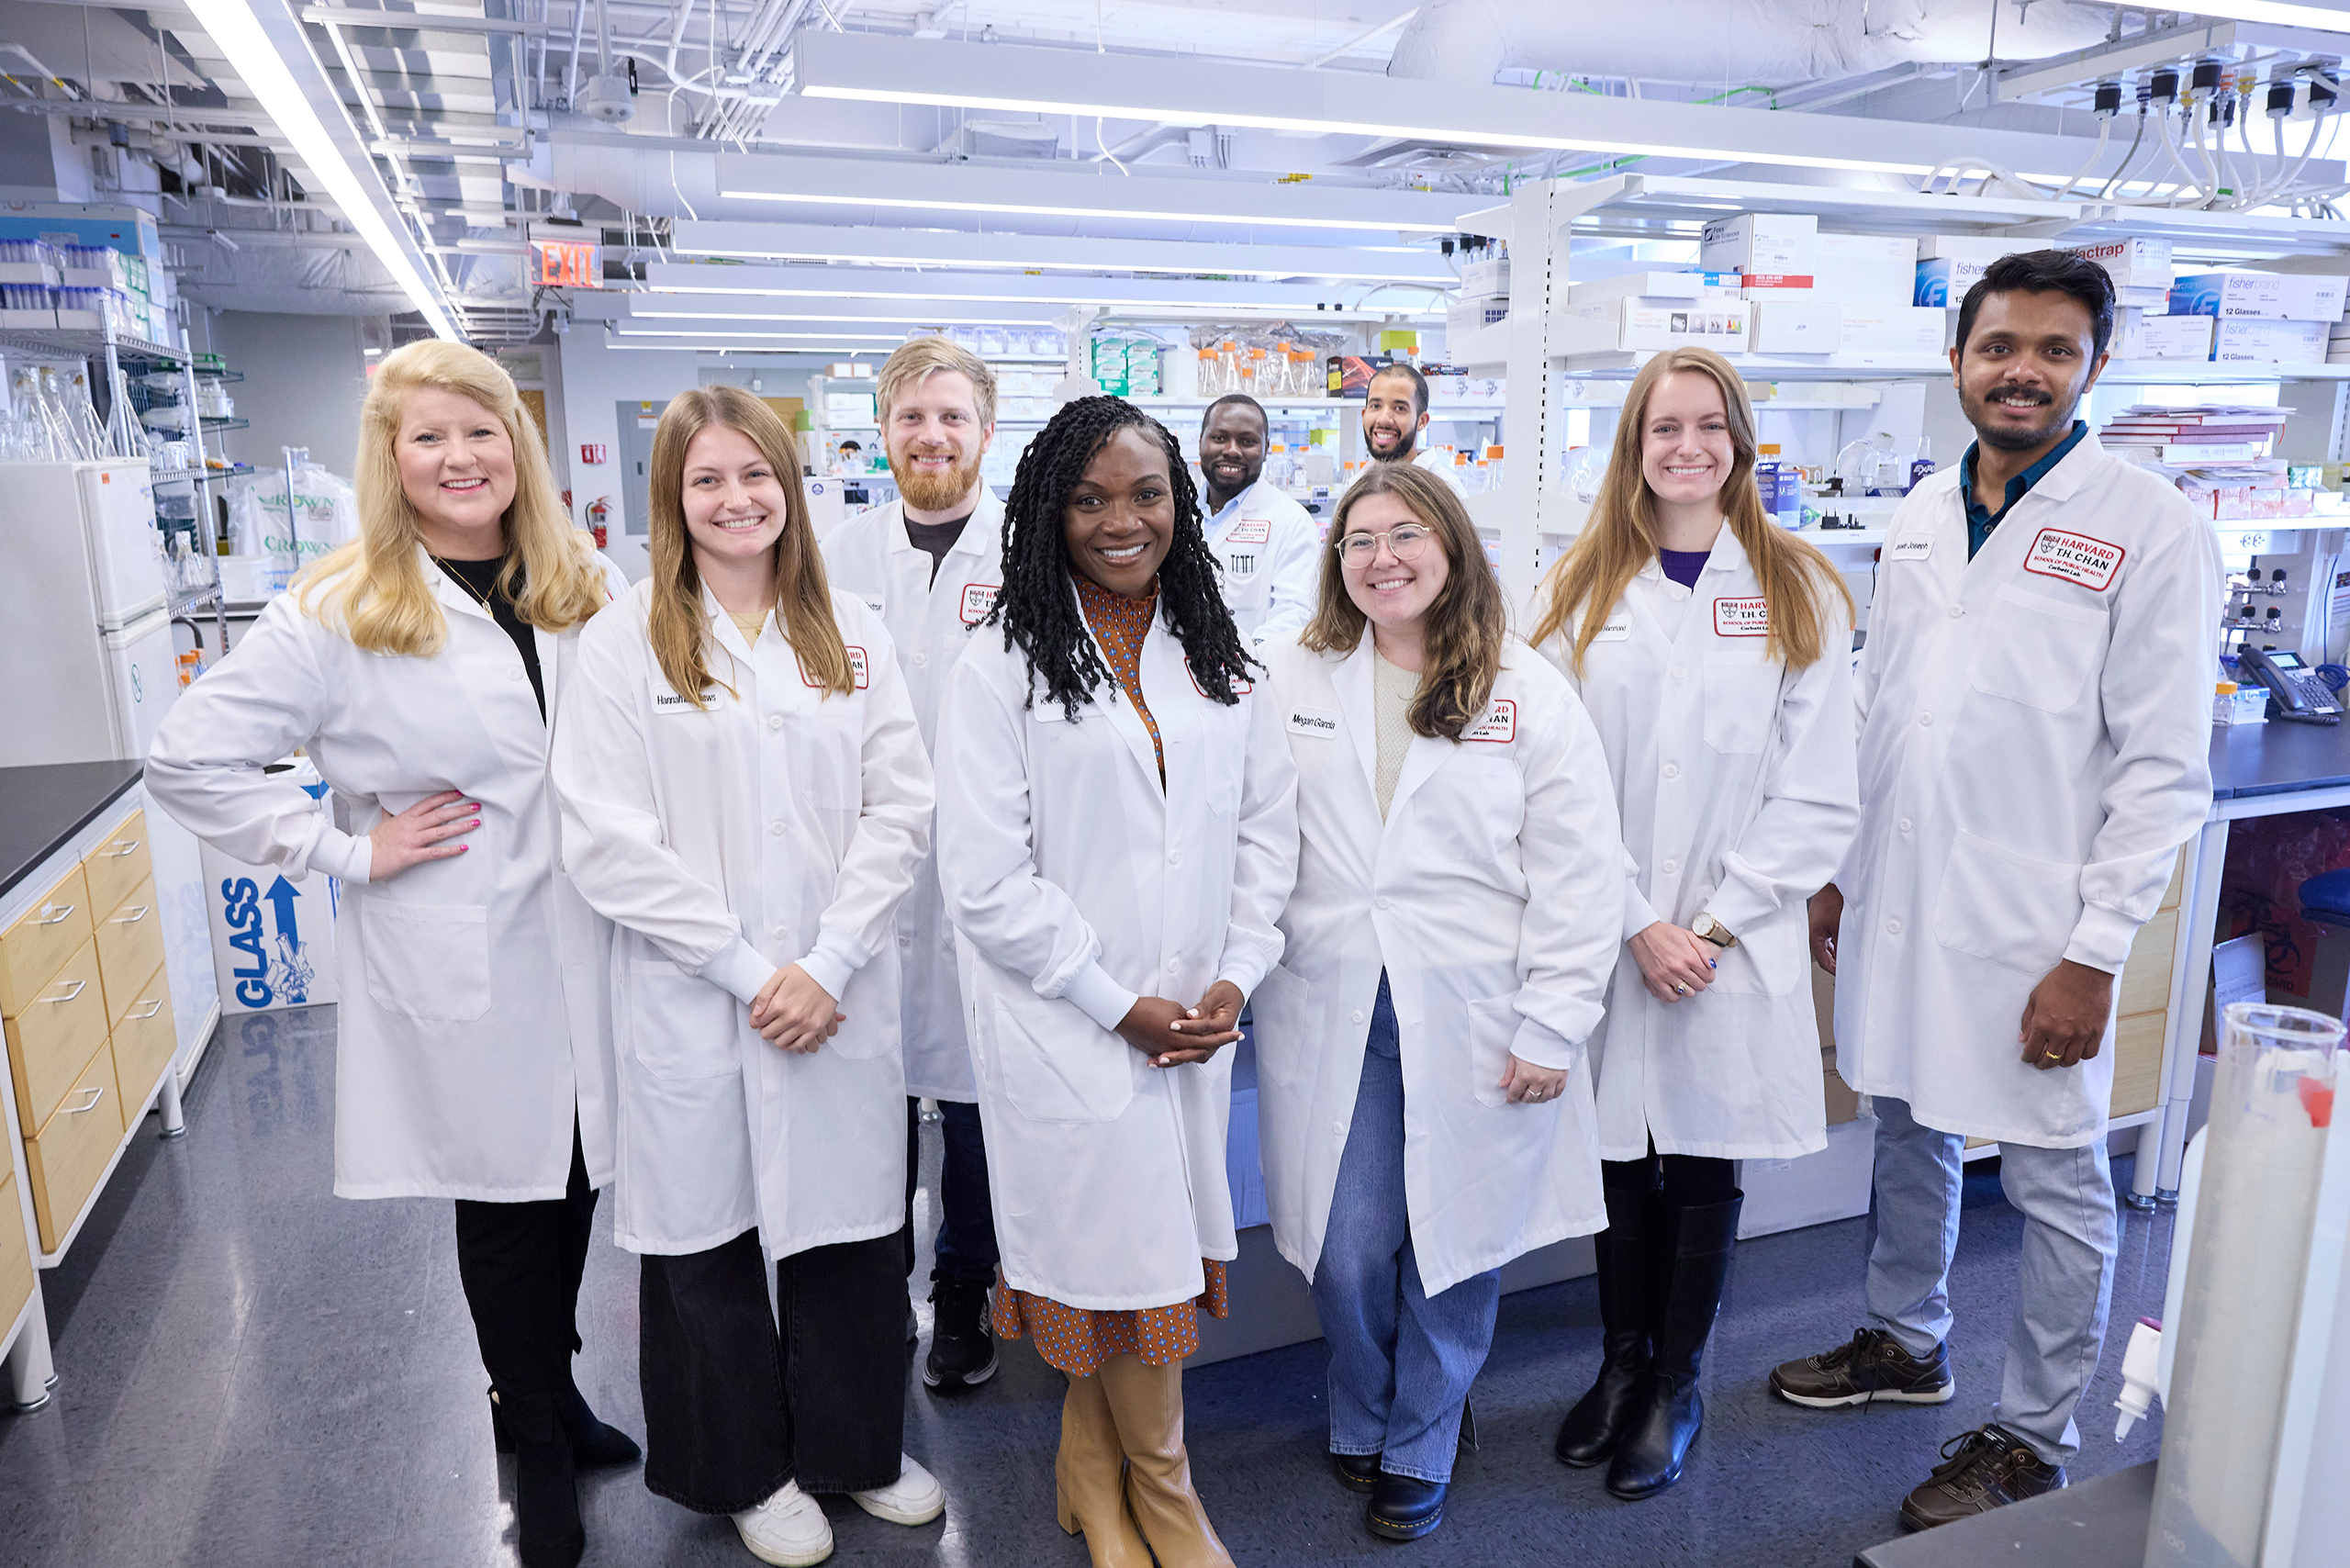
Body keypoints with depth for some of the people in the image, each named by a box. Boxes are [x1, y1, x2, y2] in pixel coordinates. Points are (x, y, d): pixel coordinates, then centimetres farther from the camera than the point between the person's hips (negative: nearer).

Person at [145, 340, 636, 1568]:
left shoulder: (585, 587, 3)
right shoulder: (339, 613, -9)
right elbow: (187, 760, -8)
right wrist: (348, 849, -10)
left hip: (586, 948, 4)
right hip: (462, 970, -4)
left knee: (578, 1184, 15)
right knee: (505, 1197, 10)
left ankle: (547, 1391, 42)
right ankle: (537, 1442, 34)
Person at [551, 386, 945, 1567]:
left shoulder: (849, 633, 5)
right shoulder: (627, 642, -3)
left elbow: (898, 807, 0)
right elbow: (608, 841, -10)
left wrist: (829, 963, -10)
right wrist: (749, 969, -12)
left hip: (843, 997, 2)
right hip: (693, 1002, -2)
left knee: (849, 1218, 13)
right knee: (707, 1231, 12)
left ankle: (854, 1444, 37)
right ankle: (745, 1470, 35)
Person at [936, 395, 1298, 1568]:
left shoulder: (1213, 656, 8)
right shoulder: (1004, 663, -7)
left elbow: (1266, 824, 10)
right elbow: (986, 876, -11)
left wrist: (1236, 974, -2)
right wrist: (1118, 1004, -11)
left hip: (1197, 1014, 4)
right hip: (1069, 1023, -4)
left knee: (1143, 1240, 12)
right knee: (1129, 1247, 4)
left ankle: (1091, 1469, 37)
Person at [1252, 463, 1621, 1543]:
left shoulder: (1528, 693, 0)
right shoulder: (1289, 680, 6)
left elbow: (1576, 873, -3)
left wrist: (1552, 1025, -6)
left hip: (1474, 1026, -1)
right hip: (1331, 1016, 1)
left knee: (1455, 1243, 8)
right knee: (1347, 1248, 6)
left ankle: (1420, 1448, 32)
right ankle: (1359, 1422, 35)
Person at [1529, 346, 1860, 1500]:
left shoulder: (1798, 593, 2)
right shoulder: (1582, 588, 3)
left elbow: (1818, 797, -2)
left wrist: (1716, 925, -10)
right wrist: (1636, 924, -10)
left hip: (1736, 947, 0)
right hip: (1609, 939, 1)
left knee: (1704, 1168, 11)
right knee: (1622, 1161, 12)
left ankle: (1676, 1385, 32)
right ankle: (1621, 1361, 35)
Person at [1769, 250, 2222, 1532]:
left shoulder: (2151, 529, -9)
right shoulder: (1920, 515, 8)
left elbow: (2164, 769, -11)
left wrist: (2094, 956, -14)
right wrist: (1840, 874, 13)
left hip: (2030, 929, -5)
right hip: (1895, 905, 6)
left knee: (2055, 1185, 8)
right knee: (1909, 1136, 20)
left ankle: (2031, 1440, 26)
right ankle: (1906, 1343, 42)